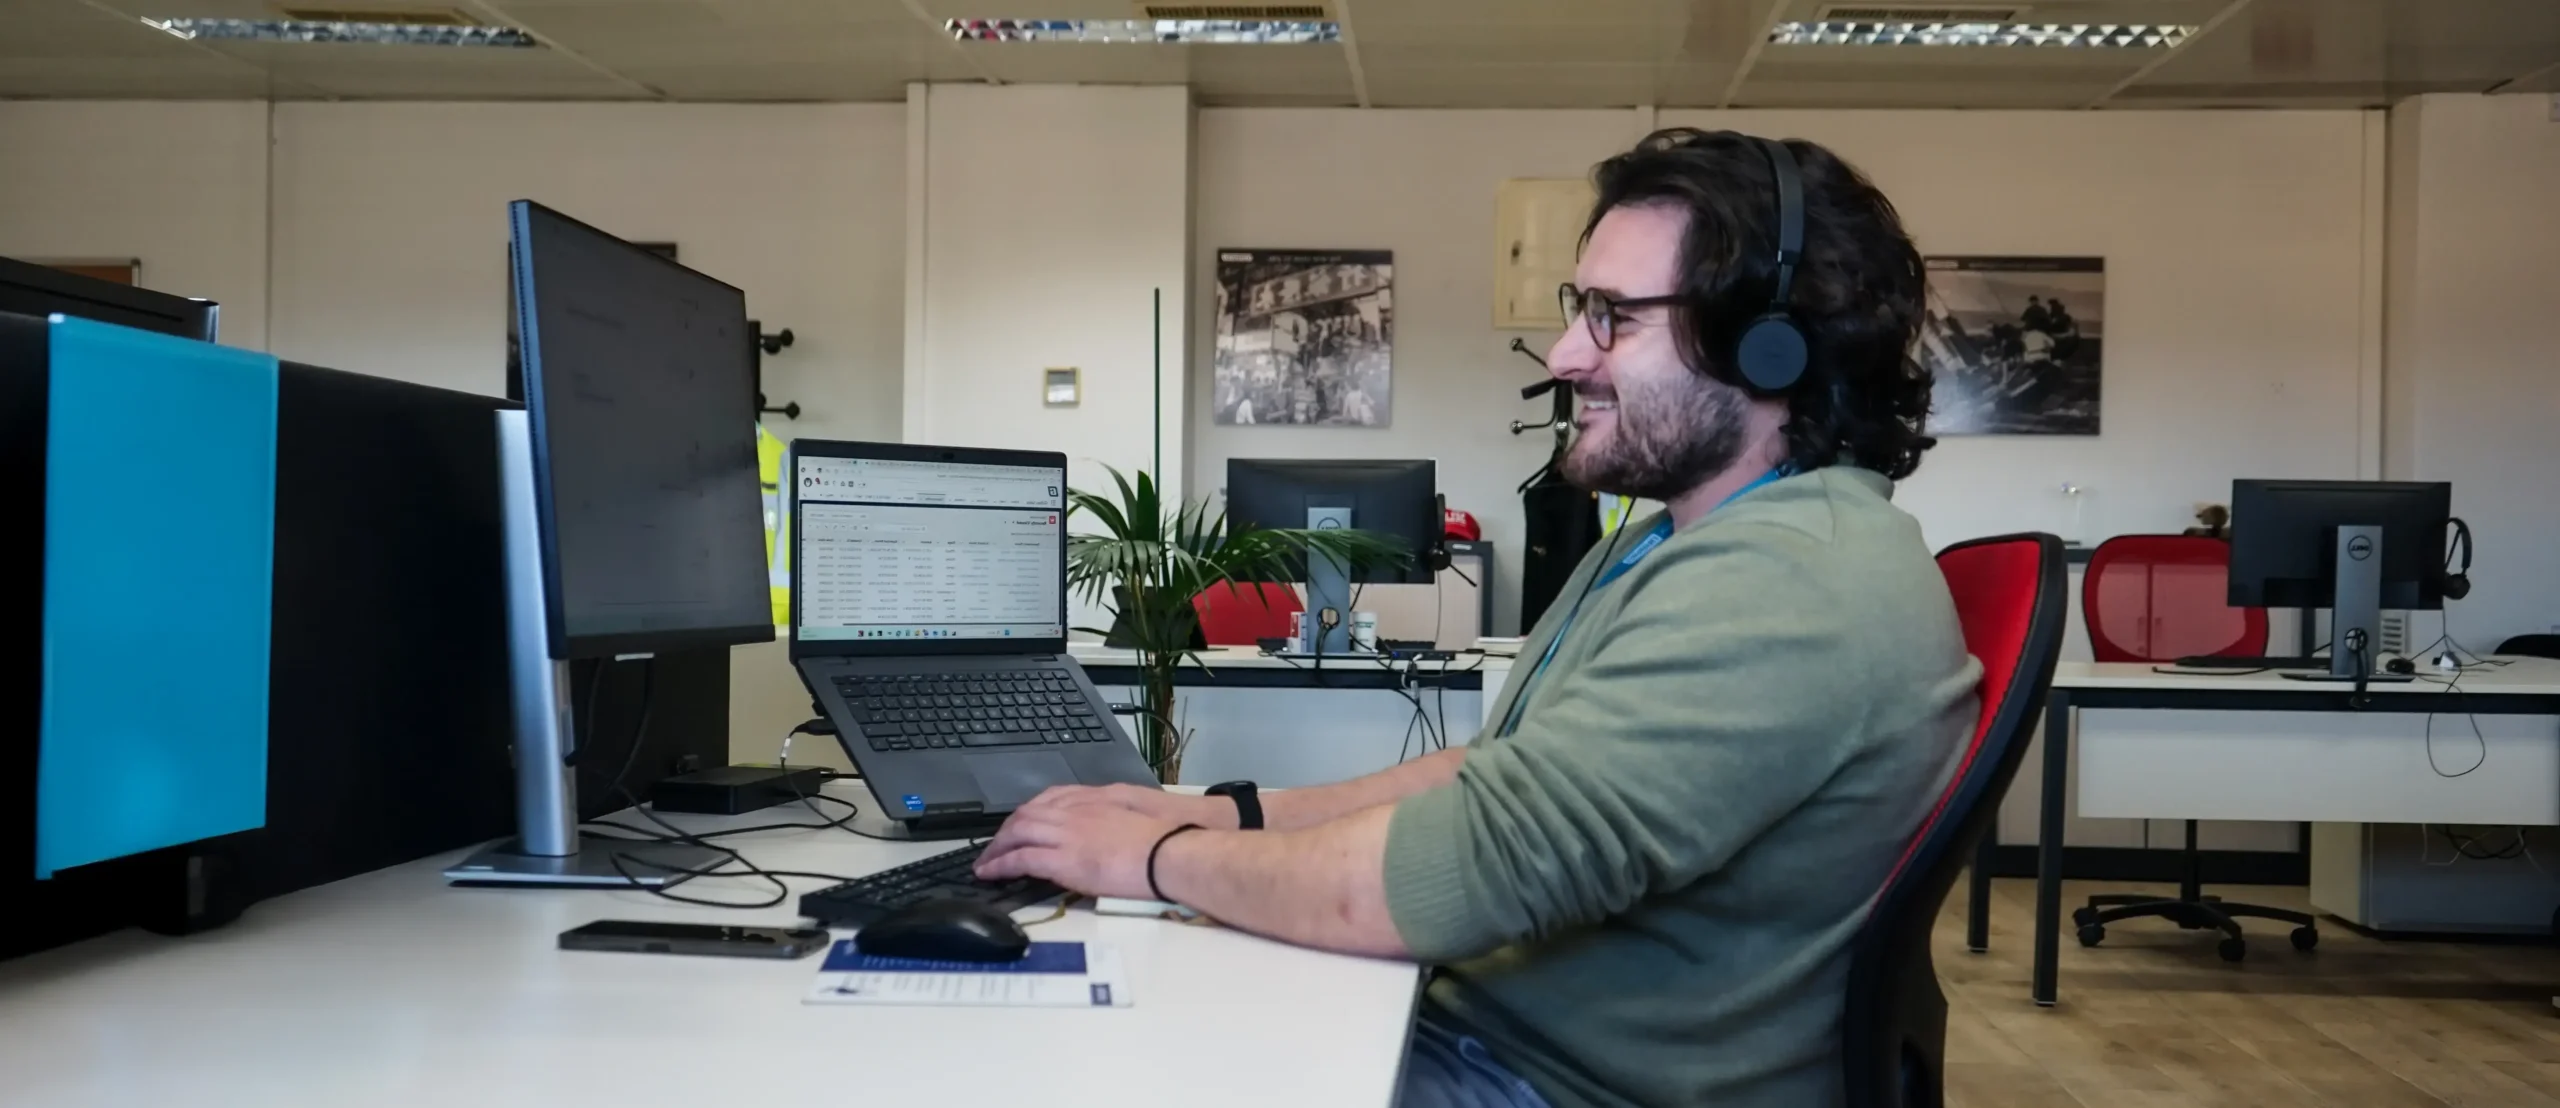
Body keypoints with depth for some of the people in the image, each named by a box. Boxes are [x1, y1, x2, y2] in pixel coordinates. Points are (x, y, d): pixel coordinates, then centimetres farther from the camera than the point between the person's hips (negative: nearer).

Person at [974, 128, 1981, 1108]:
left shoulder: (1786, 589, -25)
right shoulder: (1694, 545, 11)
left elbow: (1467, 867, -29)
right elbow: (1504, 779, 13)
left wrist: (1159, 859, -14)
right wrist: (1228, 815, 1)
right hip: (1485, 1024, 9)